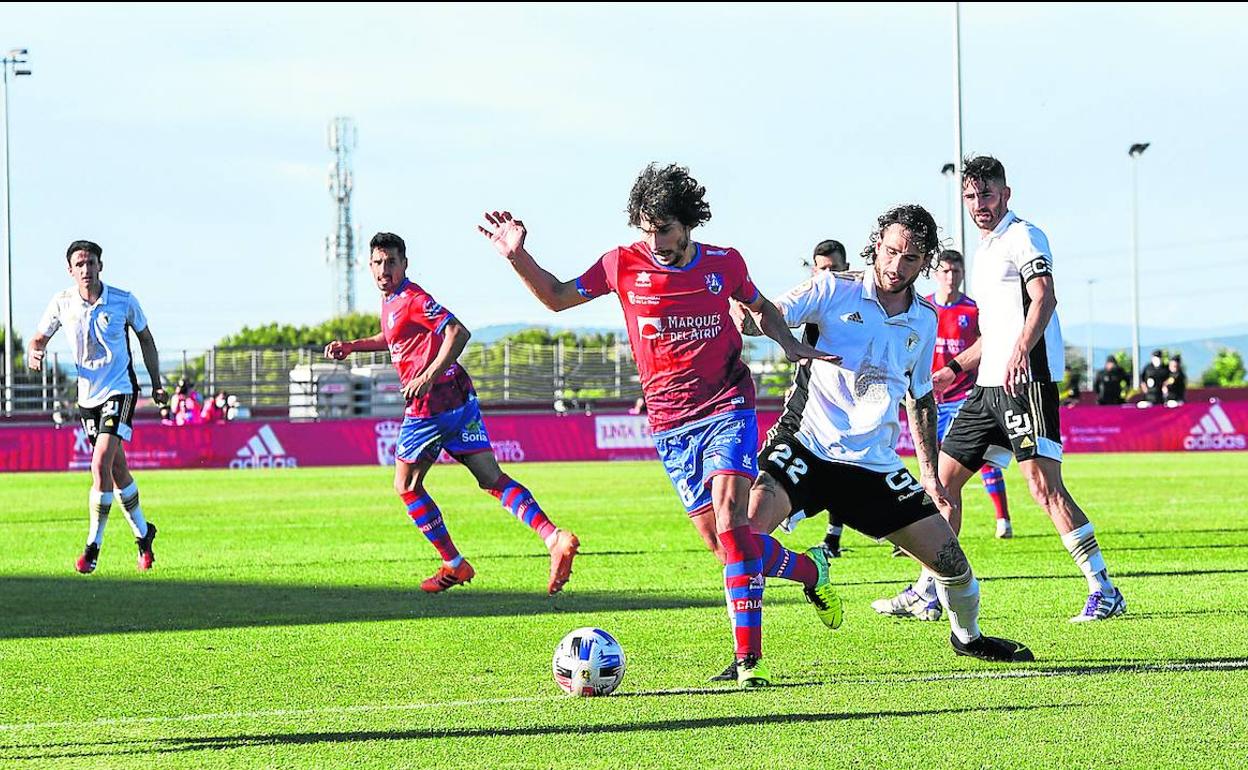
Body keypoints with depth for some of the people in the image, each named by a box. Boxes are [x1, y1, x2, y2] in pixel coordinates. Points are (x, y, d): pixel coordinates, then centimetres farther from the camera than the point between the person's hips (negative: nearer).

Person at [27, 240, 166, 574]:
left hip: (120, 391, -4)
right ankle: (142, 532, 32)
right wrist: (34, 354, -17)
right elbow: (39, 339, 7)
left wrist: (156, 383, 7)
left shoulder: (124, 301, -8)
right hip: (87, 394, 4)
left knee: (101, 464, -19)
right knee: (117, 468, 12)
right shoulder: (61, 303, -4)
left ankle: (93, 547, -15)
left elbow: (145, 339, 7)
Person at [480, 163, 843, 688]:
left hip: (727, 408, -2)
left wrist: (789, 343, 1)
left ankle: (748, 659, -21)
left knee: (729, 517, -21)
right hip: (670, 423, 2)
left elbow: (760, 307, 19)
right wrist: (518, 256, -5)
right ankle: (809, 570, 32)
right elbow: (557, 297, 10)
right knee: (719, 541, 2)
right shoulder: (624, 265, -2)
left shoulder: (724, 264, -2)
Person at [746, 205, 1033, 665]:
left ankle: (968, 636, 34)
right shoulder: (835, 290, -6)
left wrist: (929, 471, 17)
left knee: (949, 559, 2)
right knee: (748, 530, -28)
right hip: (805, 447, -4)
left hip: (873, 463, 4)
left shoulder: (924, 321, 9)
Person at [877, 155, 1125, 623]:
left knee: (1044, 485, -17)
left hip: (1026, 380, -10)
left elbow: (1044, 297, -22)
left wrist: (1019, 352, -36)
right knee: (945, 478, 11)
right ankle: (926, 592, 19)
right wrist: (954, 369, 29)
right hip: (989, 386, 10)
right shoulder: (985, 250, 24)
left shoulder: (1023, 237, -4)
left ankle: (1104, 592, -16)